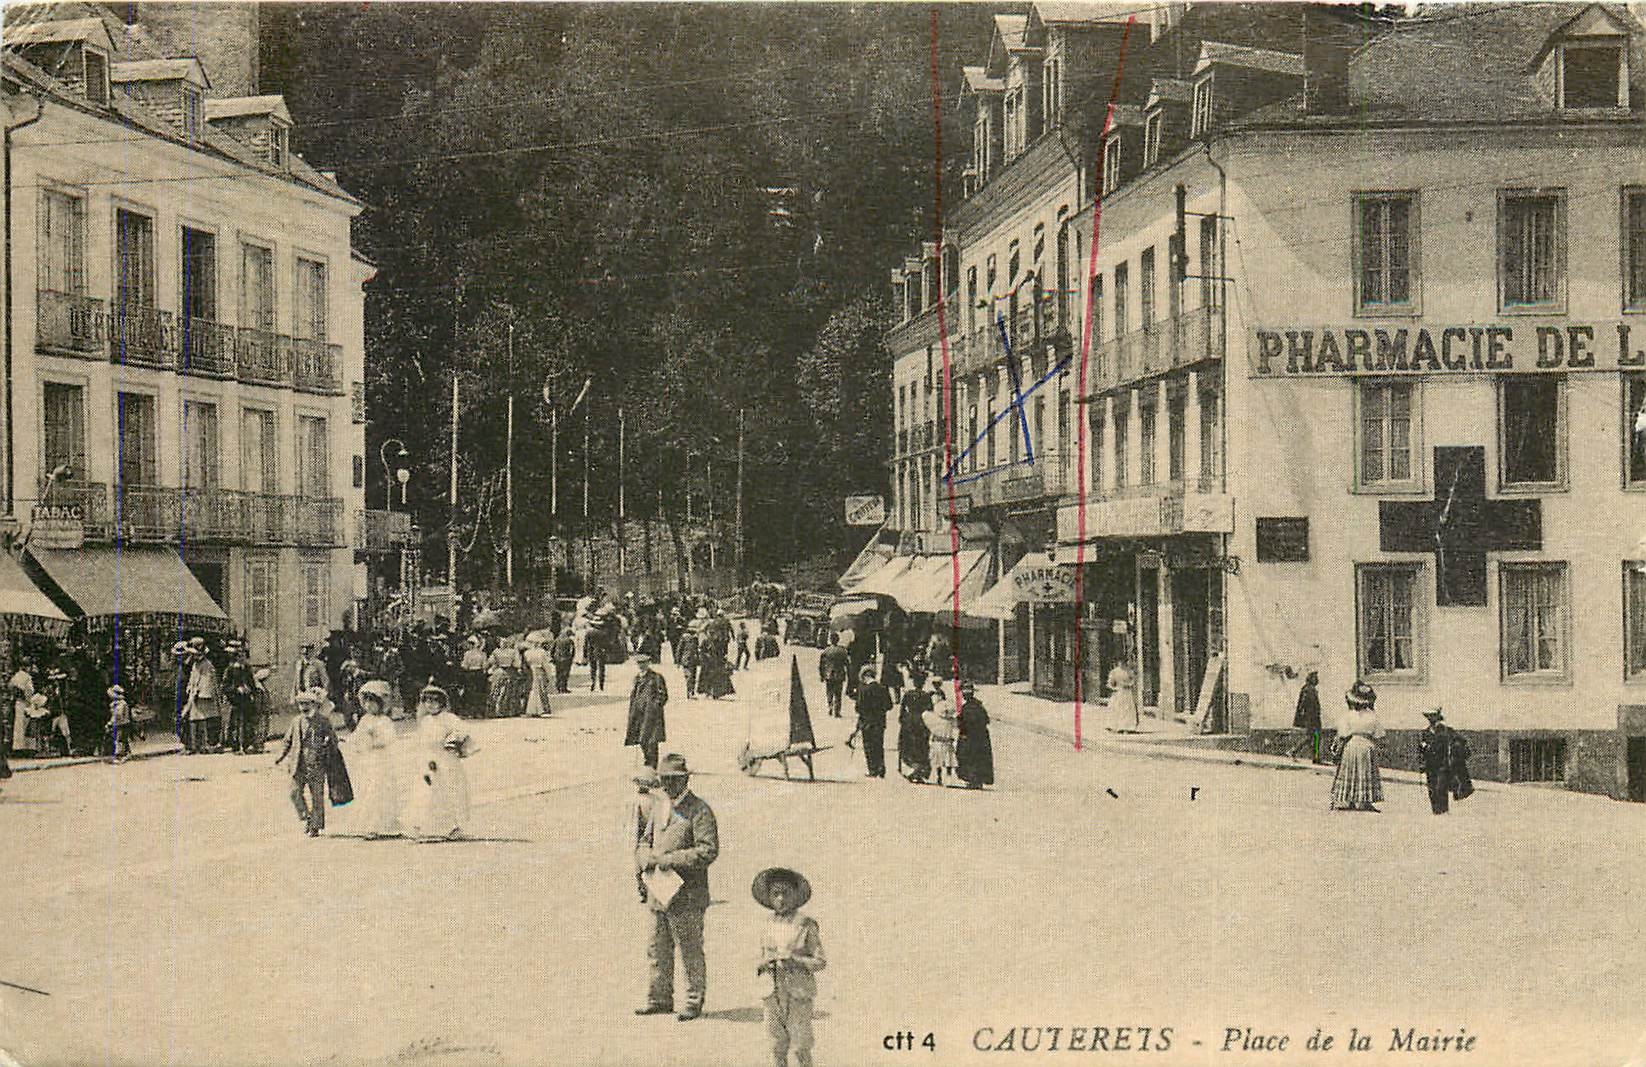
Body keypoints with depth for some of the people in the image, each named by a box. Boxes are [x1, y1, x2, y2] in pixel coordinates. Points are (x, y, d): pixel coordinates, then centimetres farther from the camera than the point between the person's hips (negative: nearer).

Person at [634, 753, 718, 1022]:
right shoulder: (661, 810, 15)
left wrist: (669, 860, -19)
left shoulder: (700, 811, -10)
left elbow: (708, 850, -18)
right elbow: (645, 843, 21)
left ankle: (694, 1001, 11)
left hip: (686, 896, -7)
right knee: (658, 950, 13)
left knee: (690, 950, 2)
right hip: (658, 893, 7)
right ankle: (660, 998, 24)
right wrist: (648, 859, -3)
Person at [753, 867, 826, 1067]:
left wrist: (794, 960, -19)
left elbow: (820, 962, -5)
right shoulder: (767, 927, 7)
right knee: (777, 1047, 9)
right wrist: (762, 966, -5)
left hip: (798, 994, -4)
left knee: (800, 1047, 0)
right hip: (772, 995, 4)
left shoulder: (805, 925, -6)